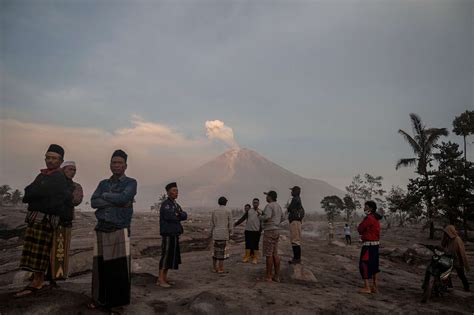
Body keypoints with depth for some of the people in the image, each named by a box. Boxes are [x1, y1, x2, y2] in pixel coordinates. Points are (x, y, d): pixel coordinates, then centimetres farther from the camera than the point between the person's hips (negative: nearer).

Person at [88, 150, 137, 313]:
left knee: (120, 269, -3)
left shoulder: (131, 182, 2)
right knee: (100, 267, 7)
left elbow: (123, 198, -16)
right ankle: (100, 299, 22)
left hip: (120, 231, -4)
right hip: (101, 230, 4)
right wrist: (115, 201, -11)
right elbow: (93, 202, 0)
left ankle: (117, 302, 9)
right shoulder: (103, 183, 15)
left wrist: (105, 196, -1)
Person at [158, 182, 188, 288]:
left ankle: (165, 278, 16)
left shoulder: (176, 205, 17)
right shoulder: (165, 204, -10)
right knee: (166, 256, -8)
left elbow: (185, 216, 4)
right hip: (168, 235, -9)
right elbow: (169, 216, -25)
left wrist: (177, 214, -15)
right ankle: (160, 280, -3)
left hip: (174, 235, 9)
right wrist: (179, 217, -6)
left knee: (172, 256, 9)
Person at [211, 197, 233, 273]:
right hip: (224, 234, -4)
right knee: (222, 251, -1)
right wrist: (230, 234, 5)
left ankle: (214, 268, 15)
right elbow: (230, 224, -4)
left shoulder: (214, 211, 7)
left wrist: (212, 234, 16)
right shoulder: (228, 211, -5)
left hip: (215, 234, 4)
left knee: (216, 251, 12)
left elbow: (212, 224, 8)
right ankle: (220, 269, 1)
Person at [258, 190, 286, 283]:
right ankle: (276, 276, 12)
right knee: (275, 254, 10)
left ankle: (268, 277, 2)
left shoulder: (269, 206, -15)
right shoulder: (277, 206, 14)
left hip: (269, 232, -9)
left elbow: (267, 217, -29)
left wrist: (260, 217, -8)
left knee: (268, 254, -3)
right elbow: (283, 218, 25)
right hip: (276, 231, 9)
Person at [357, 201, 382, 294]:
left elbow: (359, 229, -12)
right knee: (374, 265, 14)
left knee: (364, 264, -3)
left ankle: (367, 287, -2)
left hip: (368, 244, -10)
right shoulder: (376, 219, 13)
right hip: (376, 243, 10)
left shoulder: (369, 218, -17)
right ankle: (374, 287, 21)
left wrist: (361, 231, 5)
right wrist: (364, 233, 5)